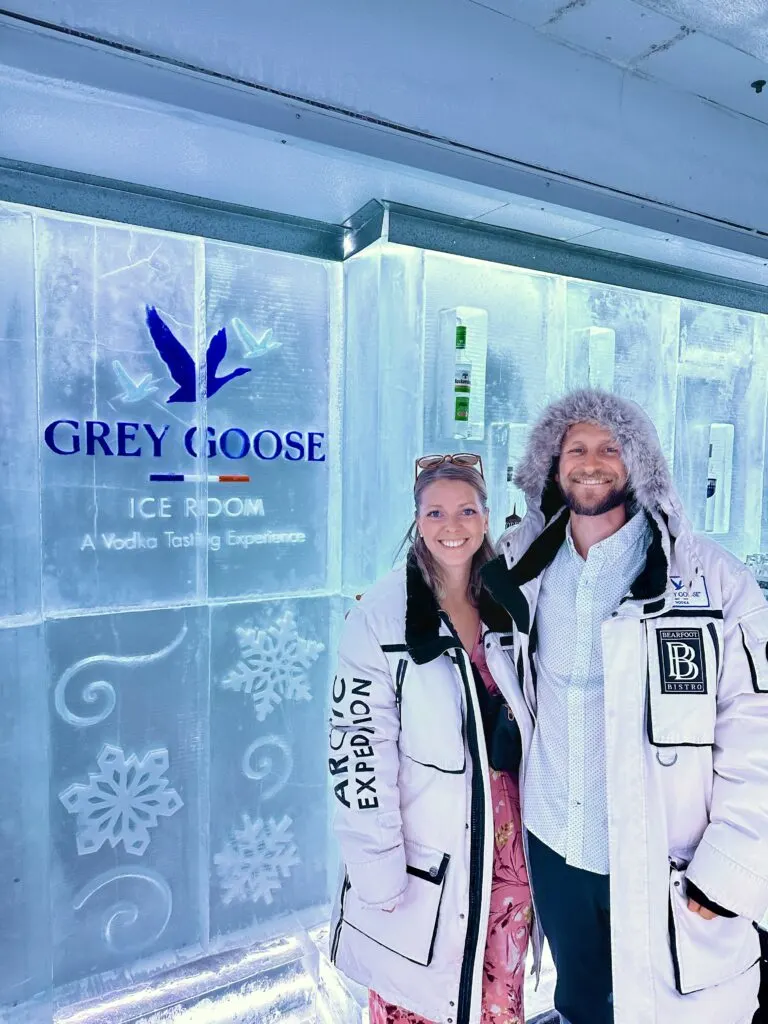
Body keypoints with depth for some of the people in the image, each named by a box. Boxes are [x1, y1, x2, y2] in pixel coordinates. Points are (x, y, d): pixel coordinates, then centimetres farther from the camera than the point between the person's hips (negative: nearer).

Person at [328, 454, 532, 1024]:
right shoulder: (381, 617, -16)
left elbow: (527, 724, 9)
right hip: (424, 849, -4)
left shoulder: (507, 606, 0)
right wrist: (379, 872, -15)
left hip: (505, 840, 4)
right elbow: (360, 751, -15)